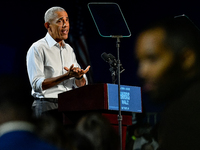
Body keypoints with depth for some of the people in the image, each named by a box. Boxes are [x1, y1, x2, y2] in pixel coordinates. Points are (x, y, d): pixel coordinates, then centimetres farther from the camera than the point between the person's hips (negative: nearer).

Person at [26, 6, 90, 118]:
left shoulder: (69, 49, 20)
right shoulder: (37, 49, -1)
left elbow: (81, 85, 18)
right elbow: (37, 85, -11)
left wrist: (79, 76, -8)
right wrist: (67, 76, -19)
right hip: (47, 105, -6)